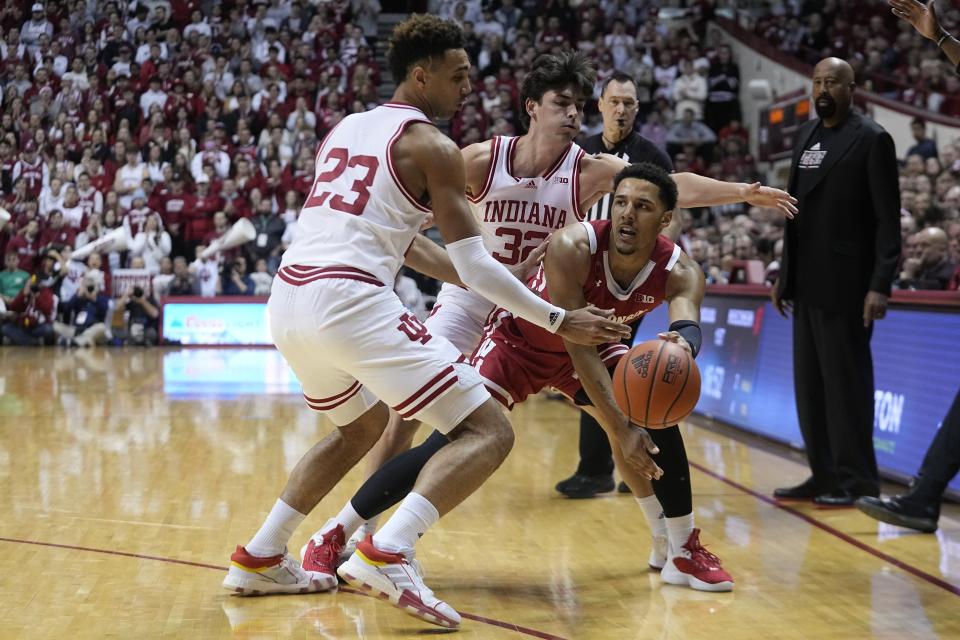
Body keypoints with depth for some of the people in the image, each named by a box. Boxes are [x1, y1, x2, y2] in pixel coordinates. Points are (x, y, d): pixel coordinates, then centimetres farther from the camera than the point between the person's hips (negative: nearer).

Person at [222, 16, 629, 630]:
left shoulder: (347, 128, 24)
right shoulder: (432, 146, 0)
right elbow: (475, 265, -3)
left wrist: (477, 283, 35)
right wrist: (559, 321, 5)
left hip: (289, 299, 8)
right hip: (351, 301, -8)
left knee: (362, 426, 34)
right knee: (490, 432, -2)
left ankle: (260, 558, 30)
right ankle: (391, 552, -22)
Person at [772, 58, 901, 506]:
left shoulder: (871, 140, -7)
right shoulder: (805, 137, 14)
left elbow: (887, 219, -11)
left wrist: (880, 284, -17)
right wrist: (785, 275, 15)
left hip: (844, 284, -7)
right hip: (807, 284, 7)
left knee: (846, 380, -3)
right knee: (809, 383, 8)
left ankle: (856, 481, 5)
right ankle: (825, 475, 16)